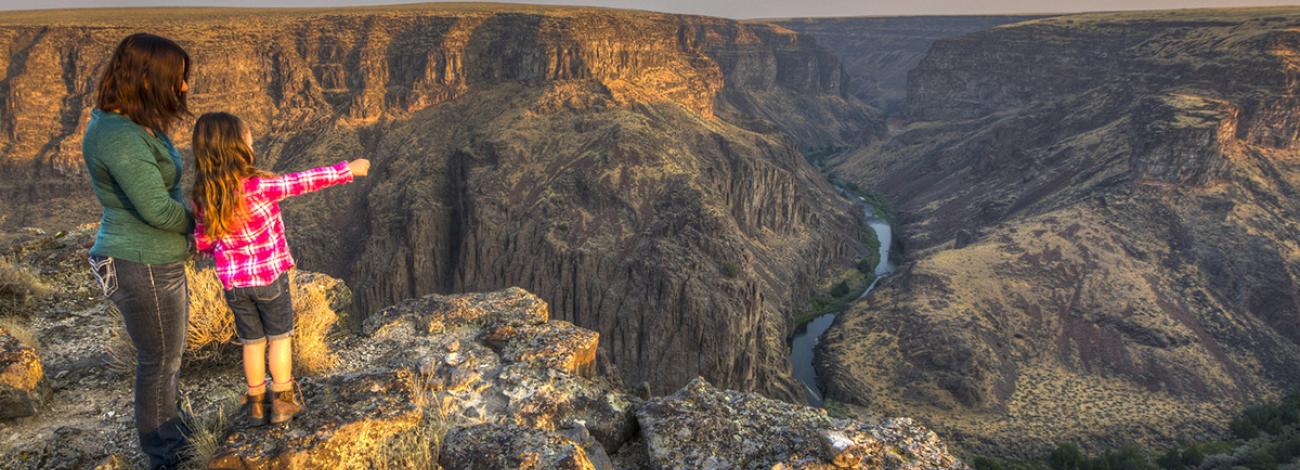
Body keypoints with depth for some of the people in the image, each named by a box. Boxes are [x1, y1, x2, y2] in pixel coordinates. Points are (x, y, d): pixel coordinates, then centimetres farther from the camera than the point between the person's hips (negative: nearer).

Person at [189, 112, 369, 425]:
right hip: (270, 276, -4)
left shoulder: (203, 197, -5)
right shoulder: (258, 185, -21)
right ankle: (283, 401, 20)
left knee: (252, 342, 18)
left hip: (233, 283, 4)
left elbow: (202, 243, 3)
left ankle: (256, 404, 27)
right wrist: (348, 170, -7)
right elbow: (305, 181, -16)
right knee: (280, 337, 13)